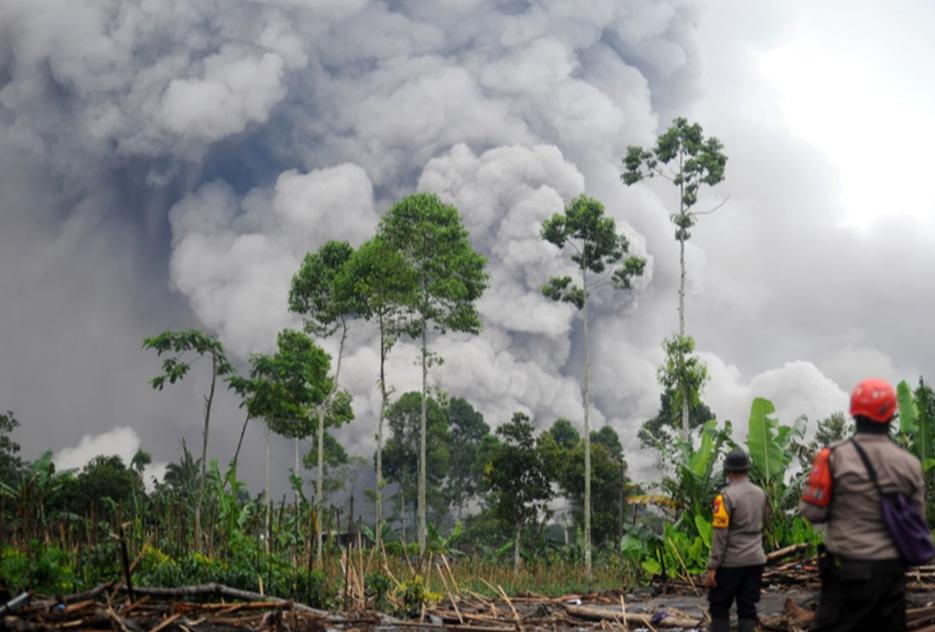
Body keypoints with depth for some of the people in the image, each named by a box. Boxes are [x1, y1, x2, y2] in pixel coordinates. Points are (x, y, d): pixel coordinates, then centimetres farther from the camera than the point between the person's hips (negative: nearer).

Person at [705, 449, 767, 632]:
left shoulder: (727, 496, -14)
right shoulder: (760, 494, 5)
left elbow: (720, 535, -16)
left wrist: (713, 567, -14)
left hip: (731, 562, -5)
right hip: (756, 560, 5)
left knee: (719, 607, 7)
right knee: (748, 608, 8)